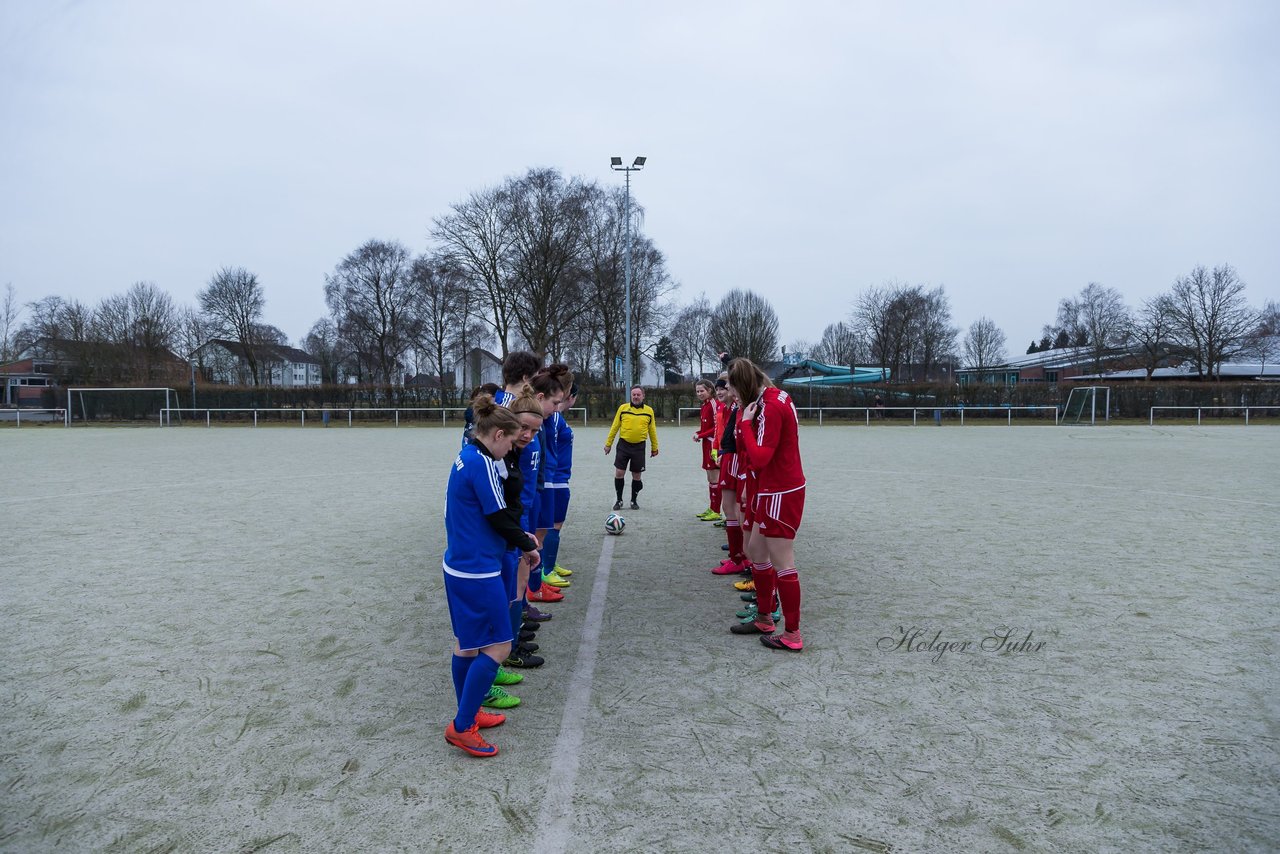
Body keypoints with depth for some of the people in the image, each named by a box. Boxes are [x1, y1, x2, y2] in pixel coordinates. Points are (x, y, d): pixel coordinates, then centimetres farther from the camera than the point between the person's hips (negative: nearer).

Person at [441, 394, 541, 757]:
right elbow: (498, 517, -17)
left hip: (459, 566, 10)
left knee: (466, 644, 19)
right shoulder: (481, 463, -20)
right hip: (478, 571, -10)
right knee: (498, 646, -2)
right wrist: (527, 545, -1)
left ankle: (467, 713, 33)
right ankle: (461, 727, 5)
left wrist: (518, 537, 16)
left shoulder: (466, 457, 10)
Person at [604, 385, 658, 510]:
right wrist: (608, 443, 4)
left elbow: (652, 430, 8)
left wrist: (654, 447, 10)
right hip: (623, 445, 0)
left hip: (639, 447, 0)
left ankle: (633, 501, 24)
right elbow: (614, 427, 4)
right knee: (619, 473, -2)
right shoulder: (623, 408, 0)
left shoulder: (649, 411, 2)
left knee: (636, 476, 7)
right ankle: (619, 500, 15)